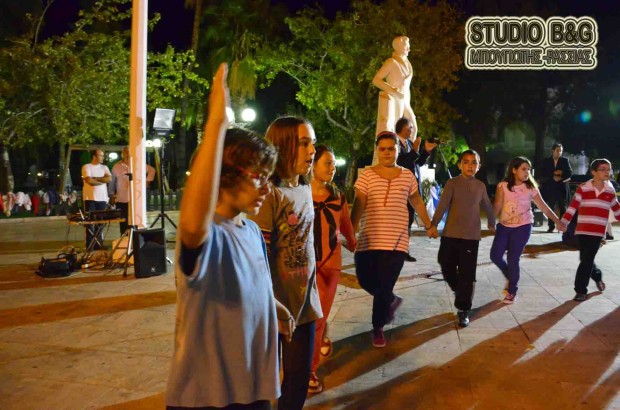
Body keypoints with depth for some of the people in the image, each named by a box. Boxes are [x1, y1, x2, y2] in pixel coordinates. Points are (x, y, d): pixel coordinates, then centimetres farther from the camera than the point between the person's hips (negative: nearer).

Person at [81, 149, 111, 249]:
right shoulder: (86, 167, -1)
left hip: (102, 199, 4)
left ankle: (98, 244, 12)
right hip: (90, 198, -4)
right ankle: (90, 246, 1)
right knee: (90, 222, -3)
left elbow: (109, 178, -4)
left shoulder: (104, 167, 13)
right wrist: (103, 180, -4)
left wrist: (95, 178, -9)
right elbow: (89, 181, -15)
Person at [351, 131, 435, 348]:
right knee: (366, 281, 3)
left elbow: (417, 202, 21)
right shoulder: (367, 175, 0)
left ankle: (378, 327, 21)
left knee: (384, 287, 0)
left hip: (396, 240, 0)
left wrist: (429, 225, 28)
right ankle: (392, 301, 36)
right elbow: (358, 205, -9)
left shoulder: (407, 176, 7)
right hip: (369, 239, 0)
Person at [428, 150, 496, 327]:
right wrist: (434, 224, -22)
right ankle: (459, 292, 39)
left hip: (471, 236, 1)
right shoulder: (452, 183, -4)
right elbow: (442, 205, -13)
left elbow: (487, 206, 20)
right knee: (447, 269, 9)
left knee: (467, 274, 0)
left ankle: (463, 310, 10)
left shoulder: (480, 186, 5)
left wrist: (491, 223, 32)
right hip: (450, 234, -1)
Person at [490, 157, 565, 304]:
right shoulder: (503, 186, -4)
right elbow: (497, 206, -9)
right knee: (495, 256, -1)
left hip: (522, 227, -2)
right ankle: (511, 277, 29)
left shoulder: (531, 188, -3)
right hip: (504, 226, 2)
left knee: (513, 259, -4)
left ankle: (512, 291, 15)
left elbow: (544, 207, -1)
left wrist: (558, 222, -7)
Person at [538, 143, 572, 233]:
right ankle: (551, 226, 8)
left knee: (563, 209, 1)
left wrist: (561, 178, -12)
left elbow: (569, 173, -1)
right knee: (550, 208, 3)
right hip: (550, 188, 1)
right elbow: (542, 174, -2)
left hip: (561, 188, -1)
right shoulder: (546, 161, 8)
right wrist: (553, 174, -13)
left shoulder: (565, 160, 7)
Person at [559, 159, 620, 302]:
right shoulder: (583, 189, -3)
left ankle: (581, 290, 4)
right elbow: (572, 207, -8)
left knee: (587, 261, -5)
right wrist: (562, 223, -16)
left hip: (598, 232, 0)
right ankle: (598, 276, 38)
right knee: (586, 259, 9)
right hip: (582, 230, 0)